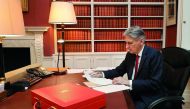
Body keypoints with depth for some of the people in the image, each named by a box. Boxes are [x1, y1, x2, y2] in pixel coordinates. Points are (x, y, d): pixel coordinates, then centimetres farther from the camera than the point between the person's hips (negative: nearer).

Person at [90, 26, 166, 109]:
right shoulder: (130, 54, 2)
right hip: (133, 94, 6)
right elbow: (119, 70, 13)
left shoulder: (154, 55, -16)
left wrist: (129, 82, -29)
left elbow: (155, 83, -22)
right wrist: (102, 74, -4)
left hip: (149, 98, -5)